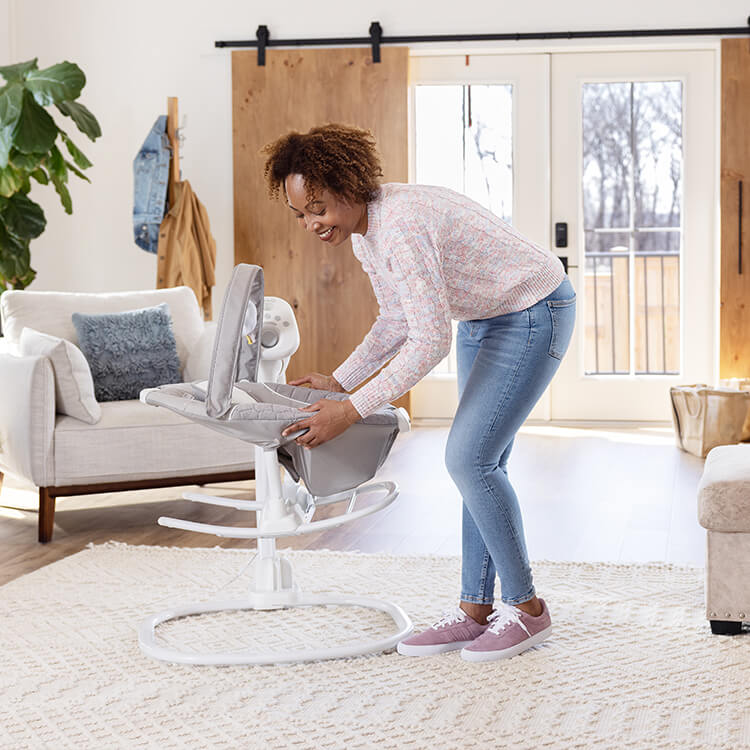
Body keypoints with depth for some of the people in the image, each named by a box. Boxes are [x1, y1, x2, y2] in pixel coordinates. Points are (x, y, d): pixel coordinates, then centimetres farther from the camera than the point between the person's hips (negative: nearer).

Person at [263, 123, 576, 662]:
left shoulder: (401, 227, -31)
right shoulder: (361, 227, -1)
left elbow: (431, 341, -33)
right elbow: (398, 321, 11)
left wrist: (352, 411, -31)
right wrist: (340, 380, 5)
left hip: (534, 314, -10)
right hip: (482, 319, 10)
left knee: (469, 457, -13)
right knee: (480, 461, 8)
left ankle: (526, 607, 0)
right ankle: (476, 608, 14)